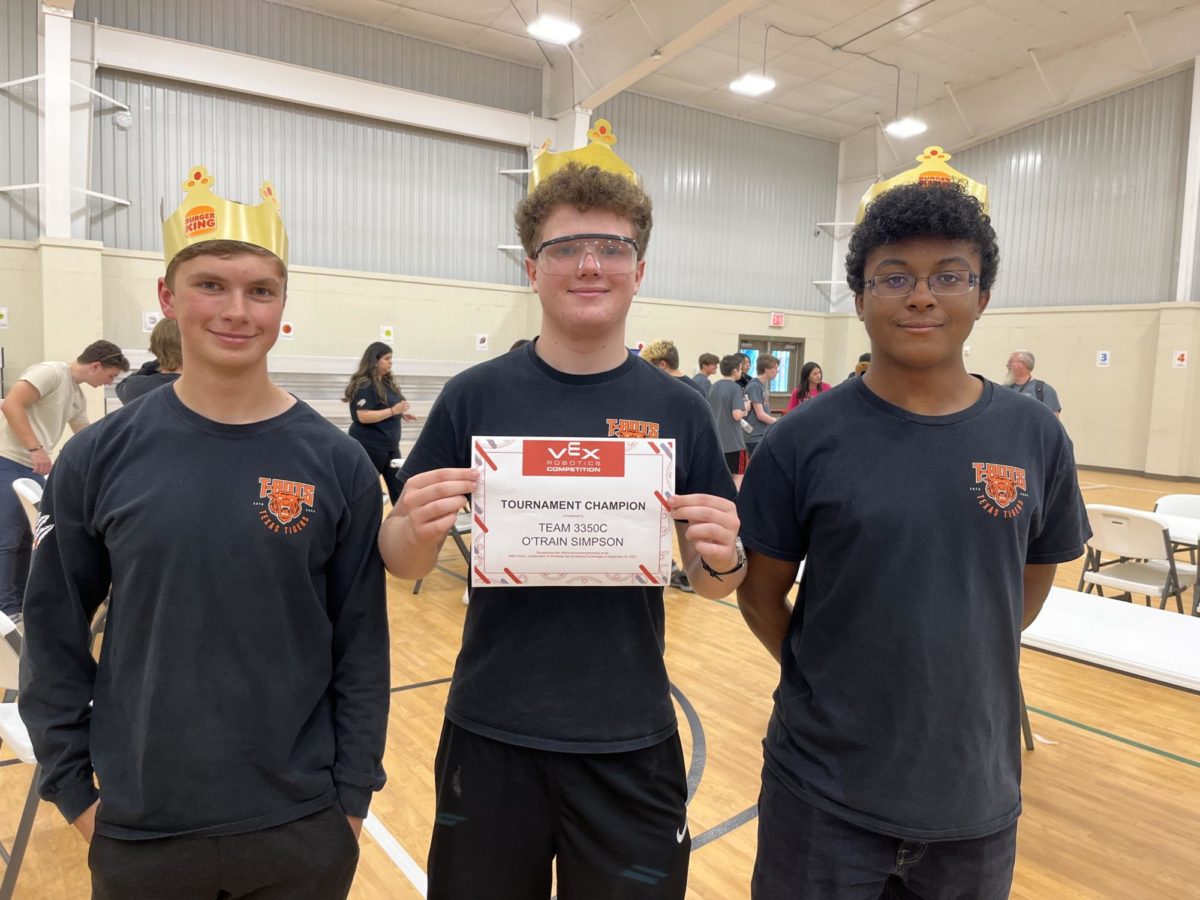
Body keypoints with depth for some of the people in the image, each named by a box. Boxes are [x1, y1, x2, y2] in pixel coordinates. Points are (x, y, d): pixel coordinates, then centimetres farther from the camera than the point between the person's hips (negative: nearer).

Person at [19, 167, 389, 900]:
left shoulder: (338, 464, -10)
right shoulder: (99, 459, -7)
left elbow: (362, 644, -5)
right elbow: (54, 633, 1)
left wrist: (352, 794, -3)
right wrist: (71, 784, 1)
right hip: (137, 830, 1)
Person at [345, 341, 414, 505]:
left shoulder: (387, 382, 10)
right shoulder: (365, 385, -15)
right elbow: (363, 416, -24)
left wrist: (401, 414, 5)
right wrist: (393, 411, -24)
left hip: (390, 445, 8)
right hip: (369, 446, -8)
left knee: (398, 488, 7)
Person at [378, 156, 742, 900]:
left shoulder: (678, 410, -4)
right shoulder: (476, 396, -6)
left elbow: (711, 579, 2)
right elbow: (402, 563, -2)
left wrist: (721, 559, -20)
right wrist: (417, 528, -23)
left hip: (631, 743, 1)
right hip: (489, 735, 0)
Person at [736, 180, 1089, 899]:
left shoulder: (1037, 441, -4)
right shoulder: (804, 440, -12)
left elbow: (1030, 588, 9)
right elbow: (761, 593, -4)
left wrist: (949, 671, 9)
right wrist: (829, 682, -3)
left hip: (977, 795, 3)